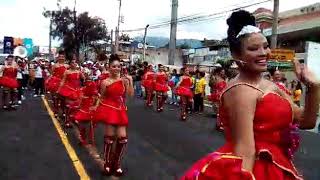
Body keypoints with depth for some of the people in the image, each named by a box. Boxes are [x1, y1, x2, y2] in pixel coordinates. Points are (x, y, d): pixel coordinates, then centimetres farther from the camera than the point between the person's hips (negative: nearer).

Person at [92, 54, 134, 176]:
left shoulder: (124, 80, 3)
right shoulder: (105, 82, -2)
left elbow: (131, 94, -5)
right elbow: (102, 98, 4)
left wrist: (130, 81, -12)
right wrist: (96, 108, -7)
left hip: (120, 110, 3)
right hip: (109, 110, -2)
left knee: (123, 137, 0)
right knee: (109, 136, 3)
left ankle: (117, 163, 21)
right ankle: (107, 163, 22)